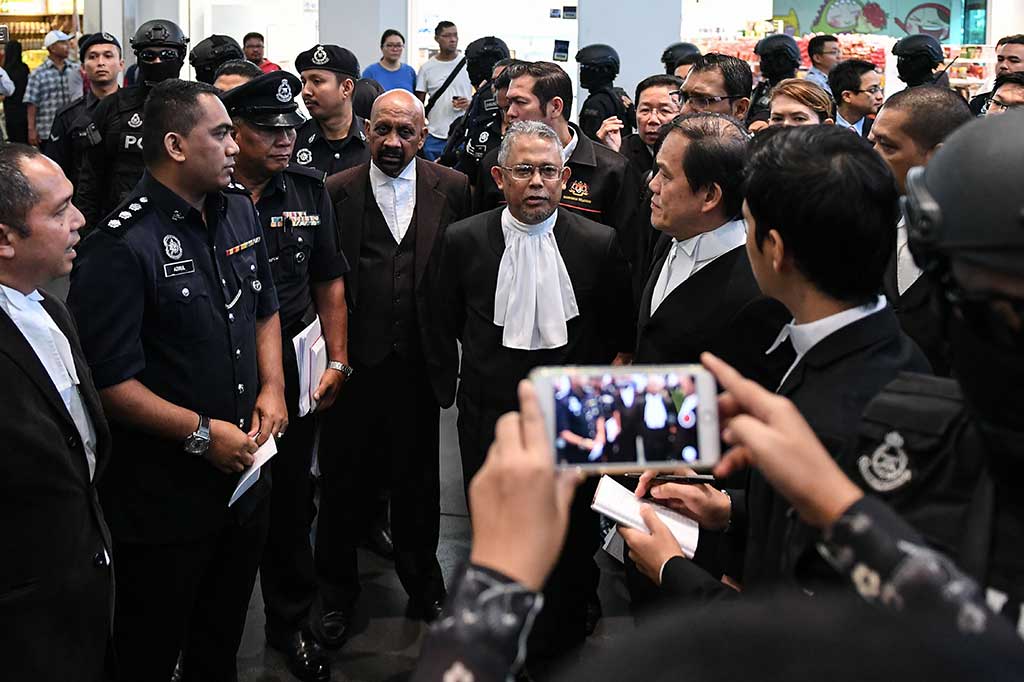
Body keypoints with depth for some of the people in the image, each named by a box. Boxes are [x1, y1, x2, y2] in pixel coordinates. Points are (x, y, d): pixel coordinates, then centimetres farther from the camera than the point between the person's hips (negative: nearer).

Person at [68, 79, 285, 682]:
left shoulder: (240, 212, 4)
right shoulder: (122, 247, -21)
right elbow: (108, 380, -22)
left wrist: (272, 388, 3)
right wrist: (202, 433, -20)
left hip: (245, 473, 7)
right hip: (164, 495, -7)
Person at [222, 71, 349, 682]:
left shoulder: (310, 190, 4)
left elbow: (329, 282, 11)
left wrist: (338, 360, 5)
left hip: (294, 369, 4)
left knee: (291, 504, 15)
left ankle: (292, 624, 33)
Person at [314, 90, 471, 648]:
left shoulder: (452, 188, 1)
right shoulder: (337, 191, -2)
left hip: (419, 358, 1)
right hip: (355, 357, -1)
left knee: (417, 476, 15)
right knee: (344, 476, 11)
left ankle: (421, 578, 36)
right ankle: (336, 588, 29)